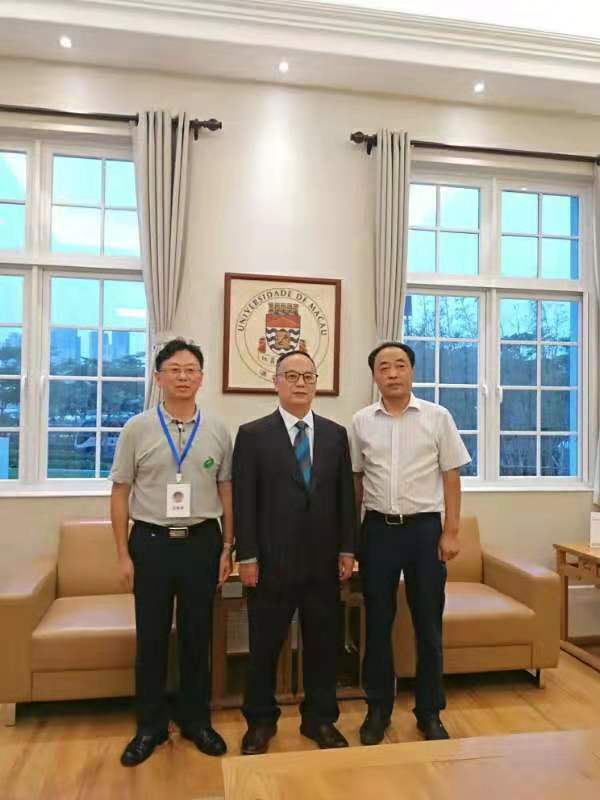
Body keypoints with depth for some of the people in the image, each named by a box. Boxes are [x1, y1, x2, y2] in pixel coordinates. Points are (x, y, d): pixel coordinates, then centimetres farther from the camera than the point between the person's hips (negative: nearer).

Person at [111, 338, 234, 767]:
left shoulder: (218, 430, 1)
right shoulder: (137, 429, -3)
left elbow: (226, 491, 5)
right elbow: (120, 493, 0)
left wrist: (227, 548, 3)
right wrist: (123, 553, -3)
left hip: (202, 542, 1)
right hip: (151, 541, -1)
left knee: (197, 636, 12)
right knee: (151, 638, 10)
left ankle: (196, 720, 31)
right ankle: (151, 725, 29)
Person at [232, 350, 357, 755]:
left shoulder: (336, 434, 7)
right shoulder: (252, 434, -3)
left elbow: (346, 495, 7)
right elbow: (243, 500, -5)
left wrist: (347, 549, 3)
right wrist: (247, 556, -8)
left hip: (323, 561, 3)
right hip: (272, 561, -2)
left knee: (322, 643, 13)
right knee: (265, 645, 11)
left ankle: (320, 719, 32)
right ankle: (261, 721, 32)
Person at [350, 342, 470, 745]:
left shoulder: (437, 417, -2)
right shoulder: (361, 422, 2)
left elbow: (451, 477, -1)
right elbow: (355, 480, 7)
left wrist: (451, 532, -5)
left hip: (424, 528, -1)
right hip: (378, 529, 1)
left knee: (428, 624, 10)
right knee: (378, 623, 11)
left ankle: (430, 712, 27)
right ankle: (378, 709, 28)